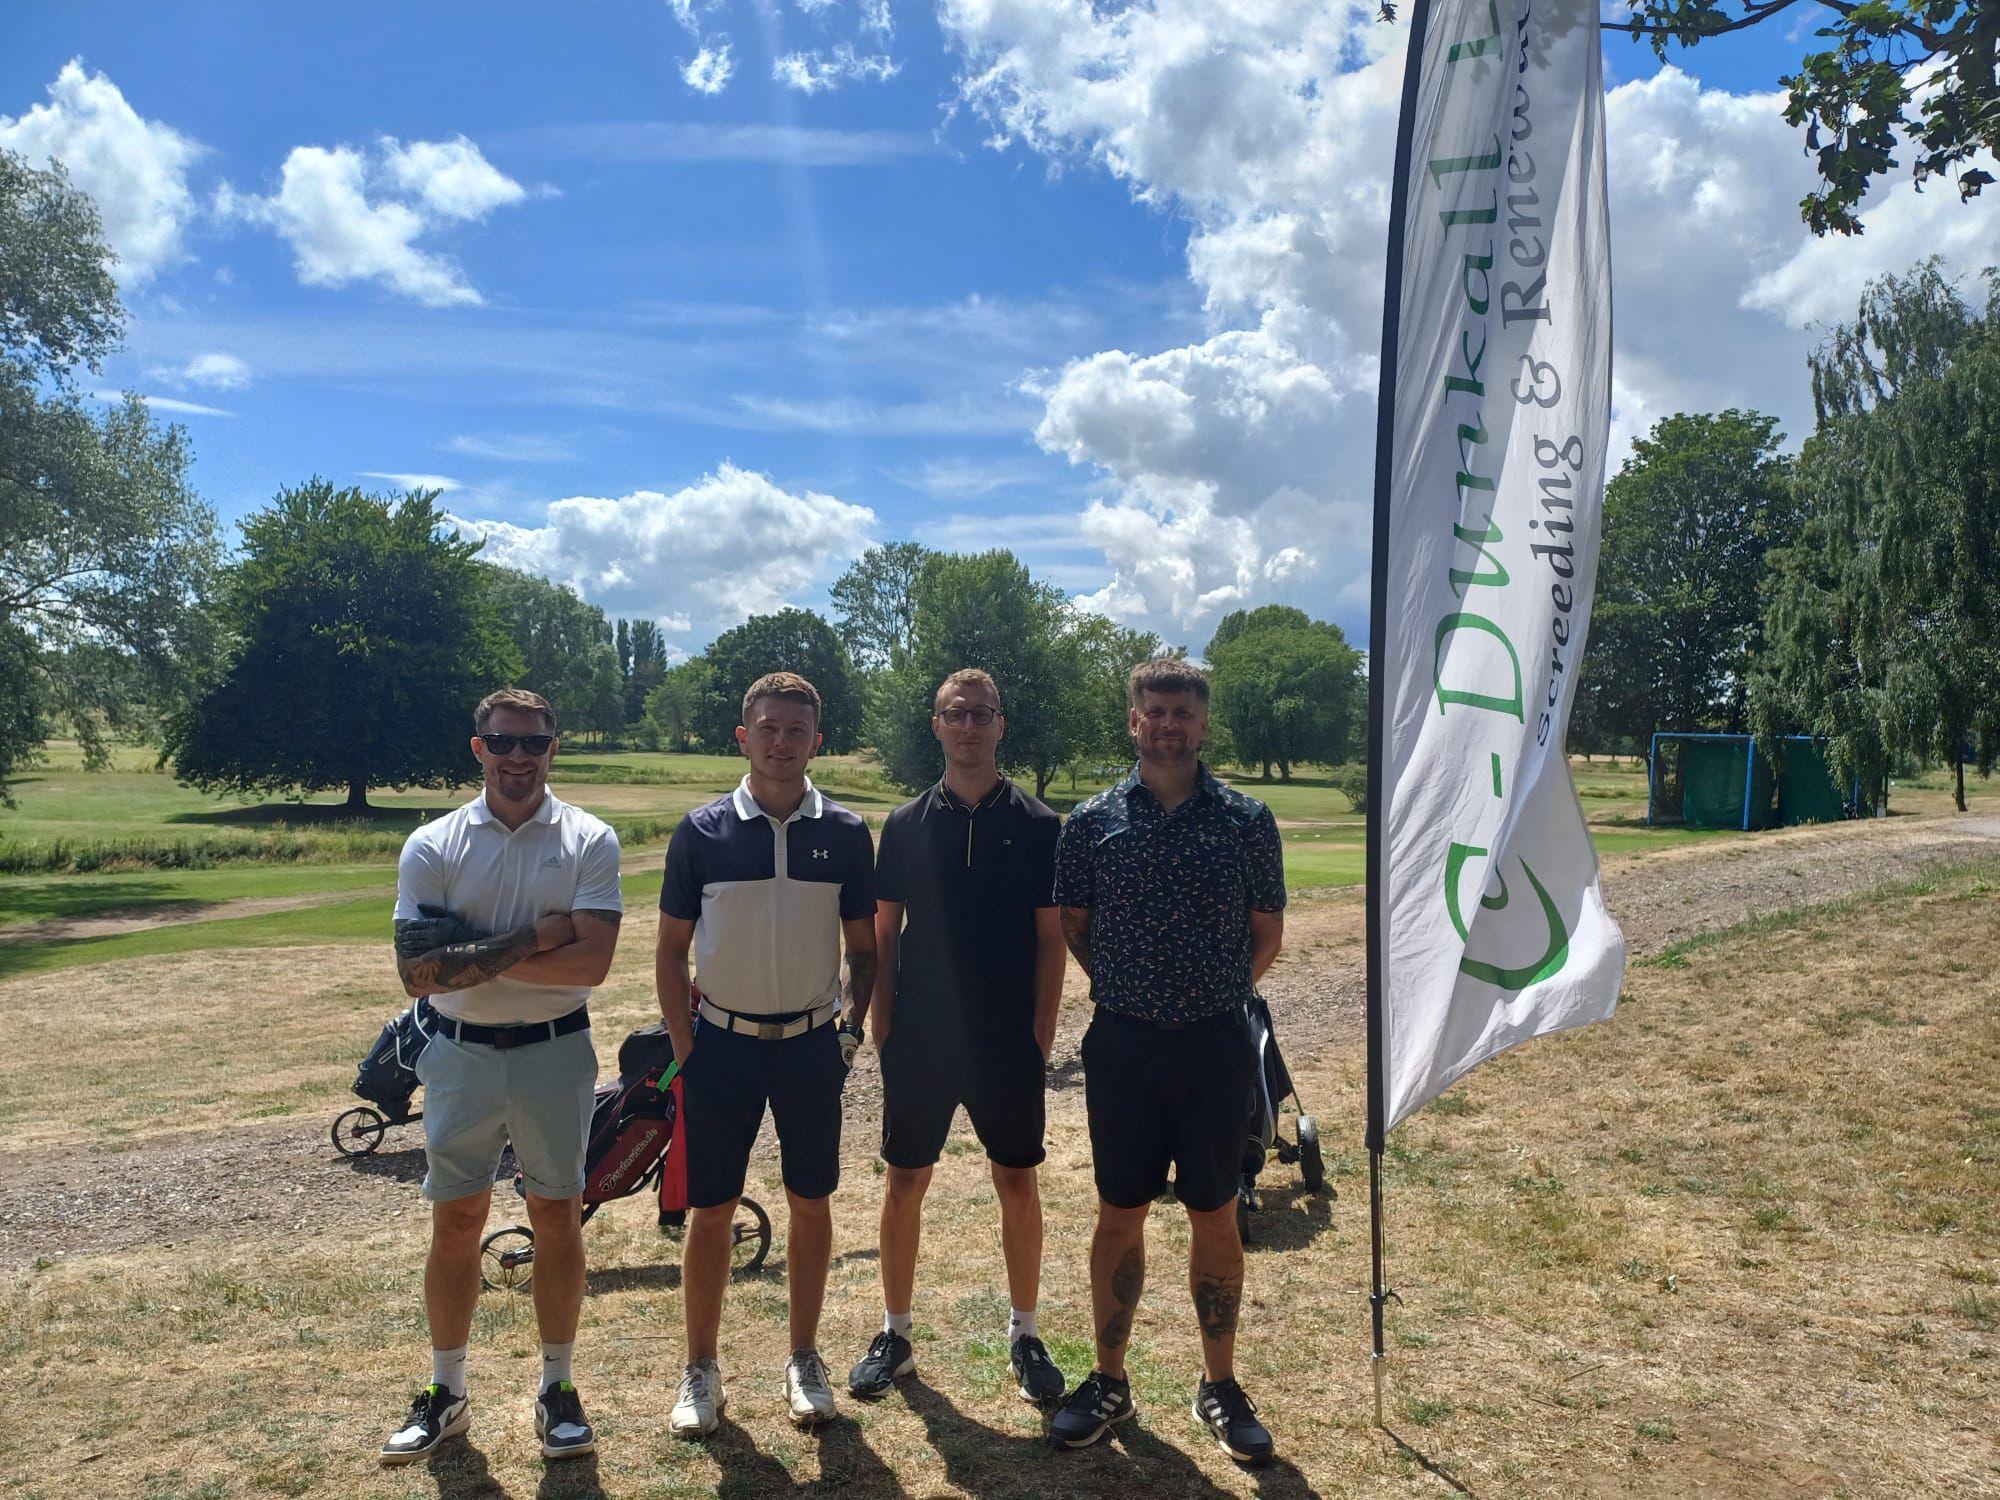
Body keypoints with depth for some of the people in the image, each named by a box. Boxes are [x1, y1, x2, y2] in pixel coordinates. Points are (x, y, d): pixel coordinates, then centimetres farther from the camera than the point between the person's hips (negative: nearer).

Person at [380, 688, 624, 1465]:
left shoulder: (590, 841, -6)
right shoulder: (432, 846, -3)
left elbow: (591, 963, -17)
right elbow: (416, 972, -12)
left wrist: (470, 956, -18)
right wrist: (530, 941, -19)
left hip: (555, 1052, -1)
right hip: (461, 1052, 1)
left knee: (557, 1217, 9)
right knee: (455, 1222, 12)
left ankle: (557, 1387, 26)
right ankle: (445, 1392, 29)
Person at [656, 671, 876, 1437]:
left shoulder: (845, 834, -1)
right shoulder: (701, 831, -3)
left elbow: (864, 948, 7)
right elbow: (671, 948, 3)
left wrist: (854, 1031, -2)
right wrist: (684, 1042, -2)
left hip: (812, 1044, 1)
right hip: (722, 1043, -1)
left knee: (811, 1203, 10)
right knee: (712, 1210, 6)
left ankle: (804, 1359, 28)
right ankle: (701, 1368, 23)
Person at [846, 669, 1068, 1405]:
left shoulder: (1036, 825, -2)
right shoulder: (906, 824, 2)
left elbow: (1050, 936, 0)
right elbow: (884, 931, 5)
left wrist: (1042, 1030, -5)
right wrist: (883, 1025, 0)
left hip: (1008, 1042, -1)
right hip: (920, 1039, 1)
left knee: (1019, 1186, 8)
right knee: (905, 1184, 9)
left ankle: (1025, 1335, 27)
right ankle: (895, 1334, 26)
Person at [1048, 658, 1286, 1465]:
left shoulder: (1246, 820, -2)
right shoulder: (1092, 821, -1)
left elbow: (1267, 931, 8)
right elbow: (1074, 929, 8)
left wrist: (1217, 994, 5)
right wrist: (1131, 991, 4)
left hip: (1216, 1043, 0)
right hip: (1123, 1043, 0)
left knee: (1215, 1220, 11)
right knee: (1119, 1218, 11)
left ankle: (1219, 1386, 28)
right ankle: (1109, 1382, 27)